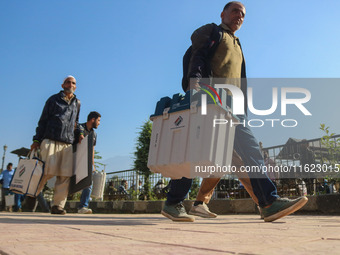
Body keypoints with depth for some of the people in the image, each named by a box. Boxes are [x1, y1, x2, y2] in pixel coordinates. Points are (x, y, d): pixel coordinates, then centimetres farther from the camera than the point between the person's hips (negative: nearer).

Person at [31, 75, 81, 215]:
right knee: (48, 171, -13)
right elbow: (43, 121, 8)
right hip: (50, 140, -3)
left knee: (65, 175, -7)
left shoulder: (77, 103, 22)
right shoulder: (53, 99, 11)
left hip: (68, 143, 4)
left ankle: (58, 205, -2)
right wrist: (36, 140, 1)